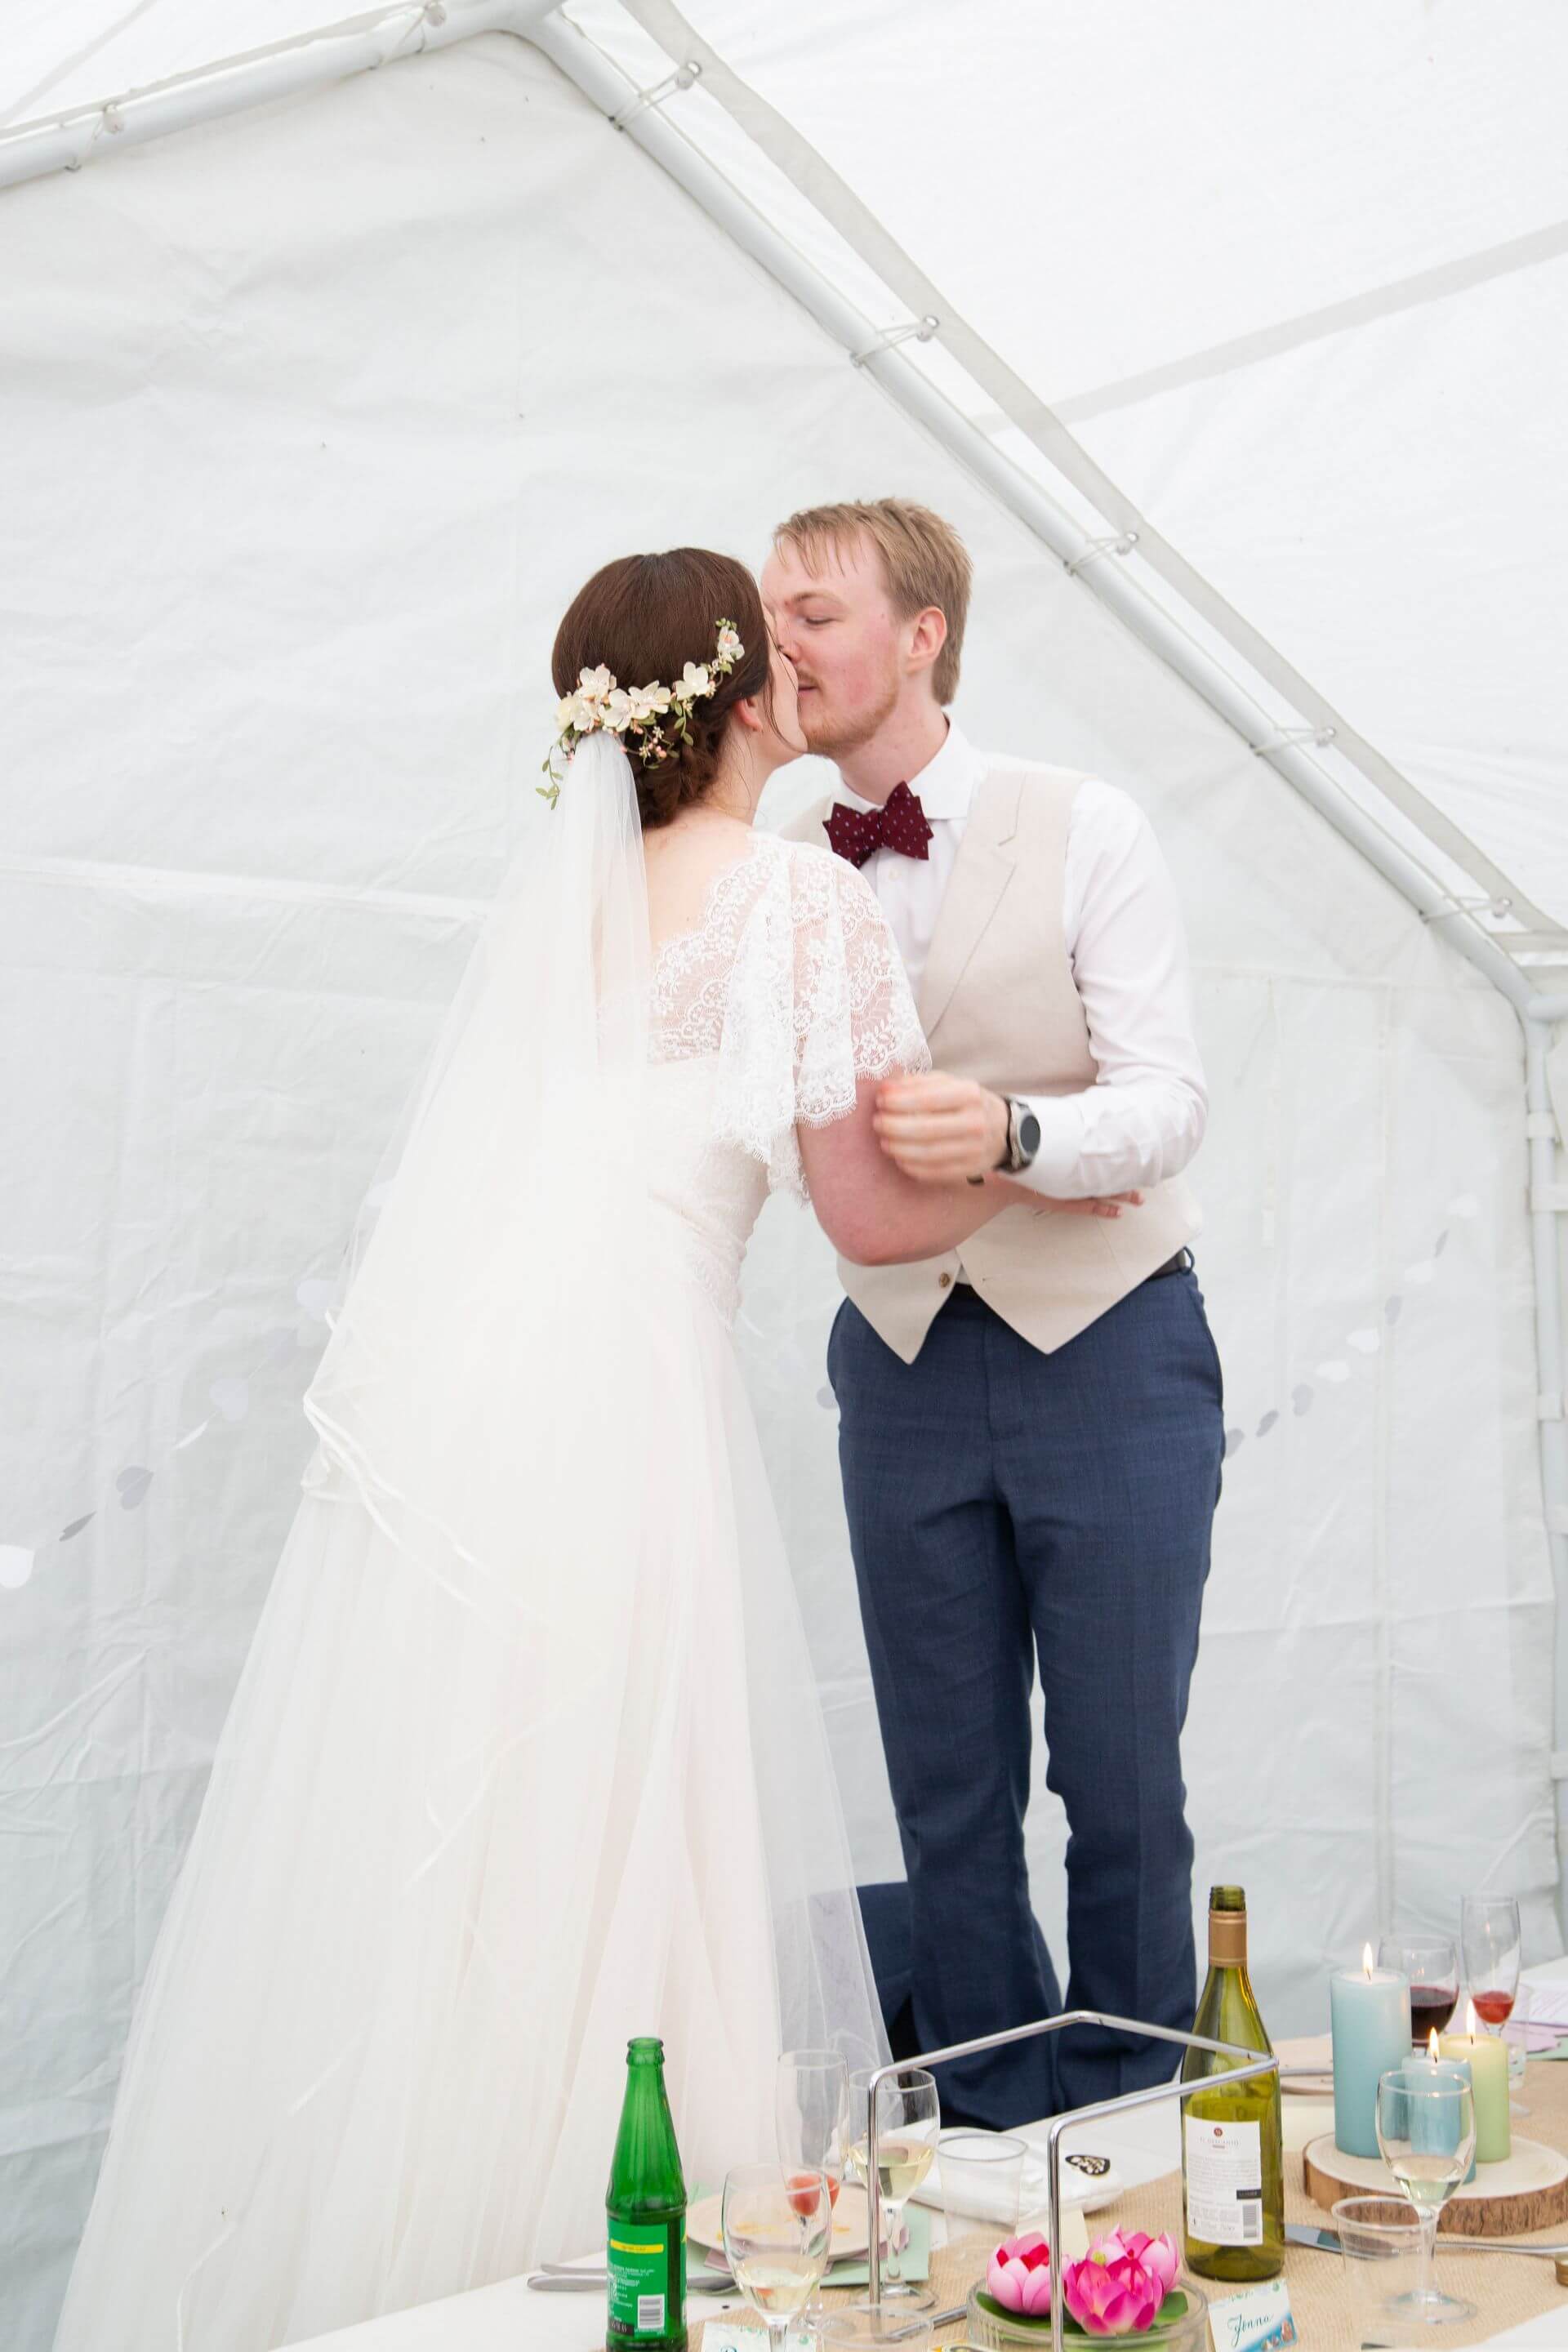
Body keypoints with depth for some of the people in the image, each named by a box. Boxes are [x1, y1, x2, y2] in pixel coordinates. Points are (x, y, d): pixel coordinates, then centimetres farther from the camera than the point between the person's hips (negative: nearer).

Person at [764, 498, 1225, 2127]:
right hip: (904, 1362, 3)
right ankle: (998, 2152, 24)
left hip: (1108, 1343, -2)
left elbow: (1170, 1101, -13)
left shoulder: (1082, 831, -4)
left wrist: (1010, 1131, -30)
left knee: (1123, 1784, 4)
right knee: (947, 1796, 8)